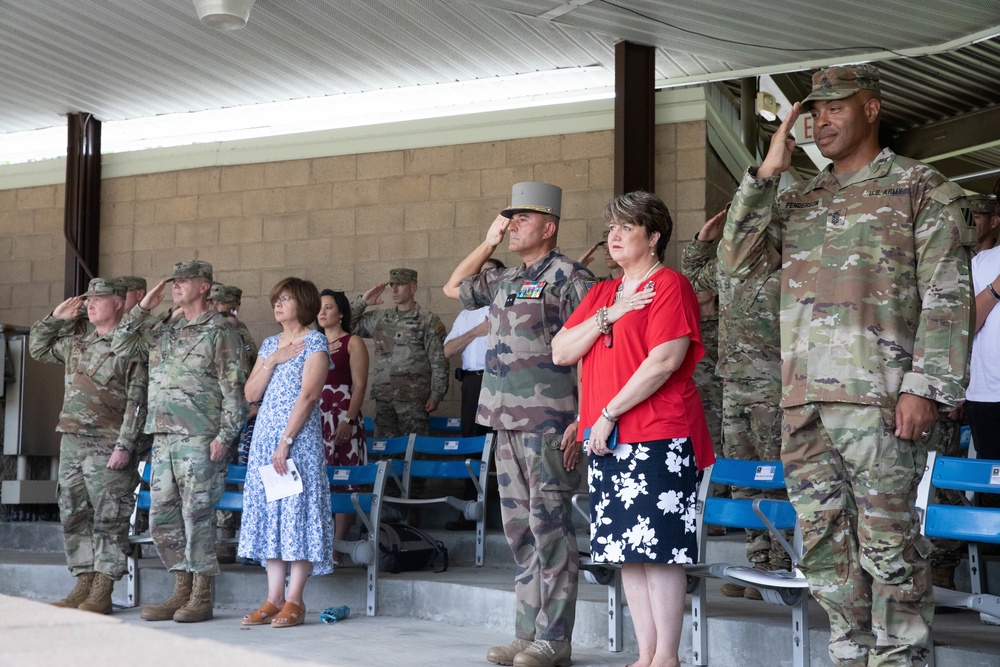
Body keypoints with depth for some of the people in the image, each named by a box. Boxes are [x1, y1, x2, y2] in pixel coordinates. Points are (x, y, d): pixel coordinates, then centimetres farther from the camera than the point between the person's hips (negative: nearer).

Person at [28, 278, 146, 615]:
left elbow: (137, 403, -14)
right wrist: (56, 318, 15)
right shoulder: (76, 342, 15)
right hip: (72, 443, 8)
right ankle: (83, 584, 17)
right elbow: (38, 349, 30)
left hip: (108, 448, -8)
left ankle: (102, 593, -1)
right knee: (73, 516, 10)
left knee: (108, 520, -5)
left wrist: (124, 447, -20)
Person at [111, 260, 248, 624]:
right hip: (163, 438, 7)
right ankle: (182, 590, 18)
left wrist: (223, 436, -15)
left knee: (197, 515, -5)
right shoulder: (163, 331, 17)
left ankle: (201, 597, 3)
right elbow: (120, 346, 18)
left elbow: (234, 388, -9)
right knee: (162, 517, 8)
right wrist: (143, 309, 9)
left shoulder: (220, 331, -4)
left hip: (200, 439, -7)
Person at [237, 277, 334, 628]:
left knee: (297, 510, -7)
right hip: (265, 435, 7)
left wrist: (286, 441, -17)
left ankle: (294, 601, -5)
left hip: (299, 436, -7)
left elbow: (308, 395, -12)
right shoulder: (270, 344, 17)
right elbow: (251, 394, 11)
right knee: (269, 511, 4)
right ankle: (274, 599, 7)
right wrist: (272, 361, -3)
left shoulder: (315, 342, -3)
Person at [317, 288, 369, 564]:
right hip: (314, 417, 5)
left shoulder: (353, 343, 2)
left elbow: (359, 384, -7)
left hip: (342, 418, -5)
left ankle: (337, 548, -5)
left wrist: (349, 420, -16)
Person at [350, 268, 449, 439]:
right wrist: (362, 301, 8)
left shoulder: (429, 321, 0)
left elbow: (439, 362, -4)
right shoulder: (380, 319, 15)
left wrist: (436, 395, -10)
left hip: (414, 399, -5)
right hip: (383, 398, 5)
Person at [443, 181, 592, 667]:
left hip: (548, 423, -8)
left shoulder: (569, 277, -6)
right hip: (507, 423, 8)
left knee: (549, 528, -4)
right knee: (519, 530, 11)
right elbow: (453, 287, 35)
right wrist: (488, 243, 22)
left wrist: (580, 421, -18)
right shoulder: (504, 281, 17)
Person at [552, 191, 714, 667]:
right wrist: (608, 316, -3)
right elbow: (561, 353, 11)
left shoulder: (670, 285, -4)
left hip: (658, 438, -8)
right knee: (627, 549, 8)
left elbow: (665, 361, -15)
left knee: (659, 547, -7)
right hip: (607, 441, 8)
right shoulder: (601, 293, 20)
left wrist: (609, 414, -14)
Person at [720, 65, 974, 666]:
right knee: (824, 540, 9)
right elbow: (737, 260, 10)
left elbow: (947, 295, -4)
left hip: (877, 396, -6)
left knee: (889, 546, -3)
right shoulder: (798, 200, 20)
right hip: (803, 400, 6)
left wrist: (926, 386, -14)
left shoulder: (922, 187, 4)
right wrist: (766, 174, 4)